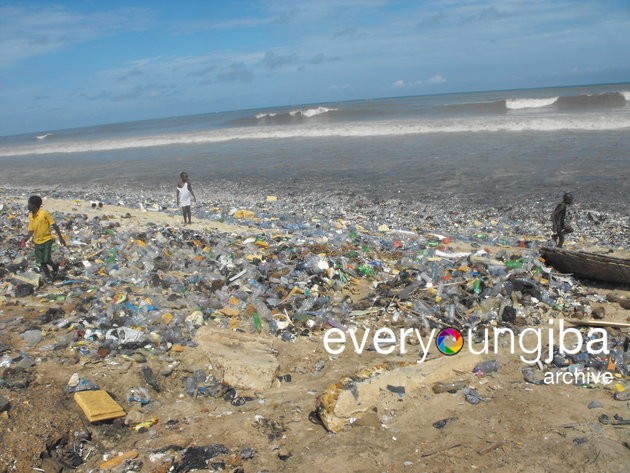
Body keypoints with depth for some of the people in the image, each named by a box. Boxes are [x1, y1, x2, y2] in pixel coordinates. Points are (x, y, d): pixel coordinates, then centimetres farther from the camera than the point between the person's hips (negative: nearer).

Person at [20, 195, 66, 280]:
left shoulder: (44, 213, -19)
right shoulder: (30, 216, 0)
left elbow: (54, 225, -13)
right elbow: (31, 230, 4)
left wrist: (60, 237, -13)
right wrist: (26, 238, -15)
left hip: (47, 240, -6)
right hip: (37, 242, 6)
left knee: (46, 260, -9)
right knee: (42, 262, 8)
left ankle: (55, 266, 24)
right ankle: (49, 277, 24)